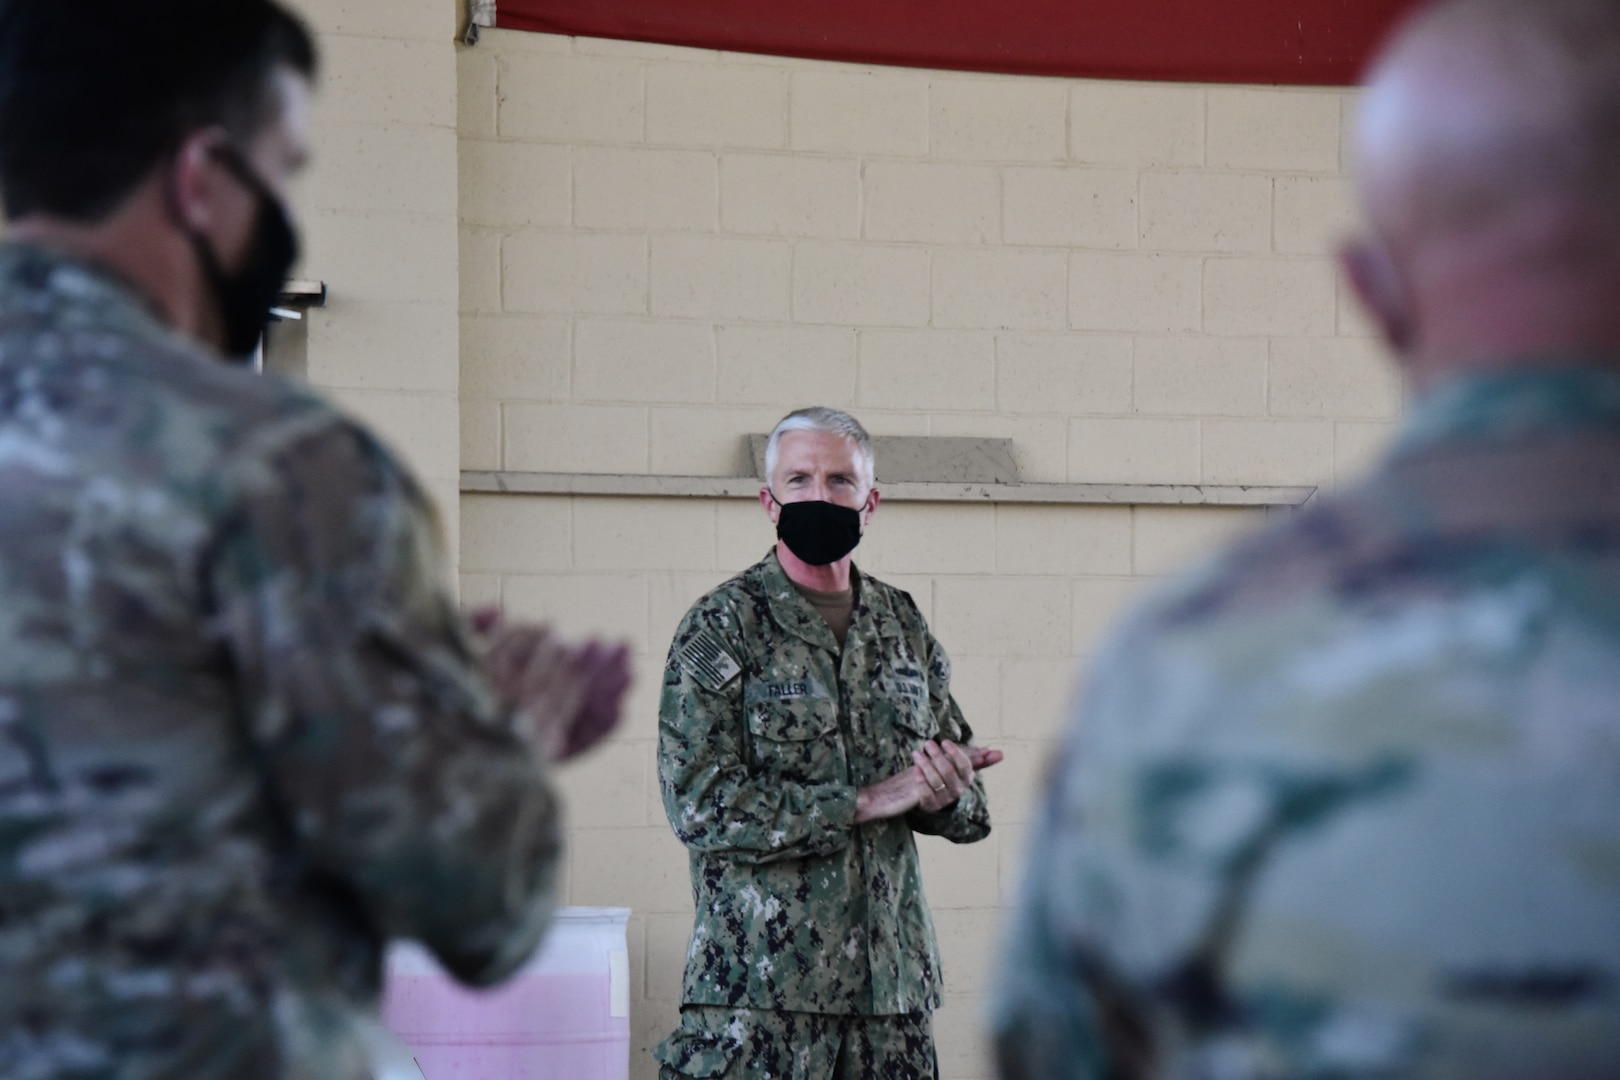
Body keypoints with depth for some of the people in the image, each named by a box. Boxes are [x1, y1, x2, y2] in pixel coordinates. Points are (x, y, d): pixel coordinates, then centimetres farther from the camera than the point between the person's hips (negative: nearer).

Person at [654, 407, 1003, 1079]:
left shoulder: (905, 628, 13)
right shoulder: (720, 630, -3)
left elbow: (970, 811, 18)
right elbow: (700, 804, -14)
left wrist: (945, 795, -7)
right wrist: (865, 801, -15)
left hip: (892, 974, 5)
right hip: (754, 978, -5)